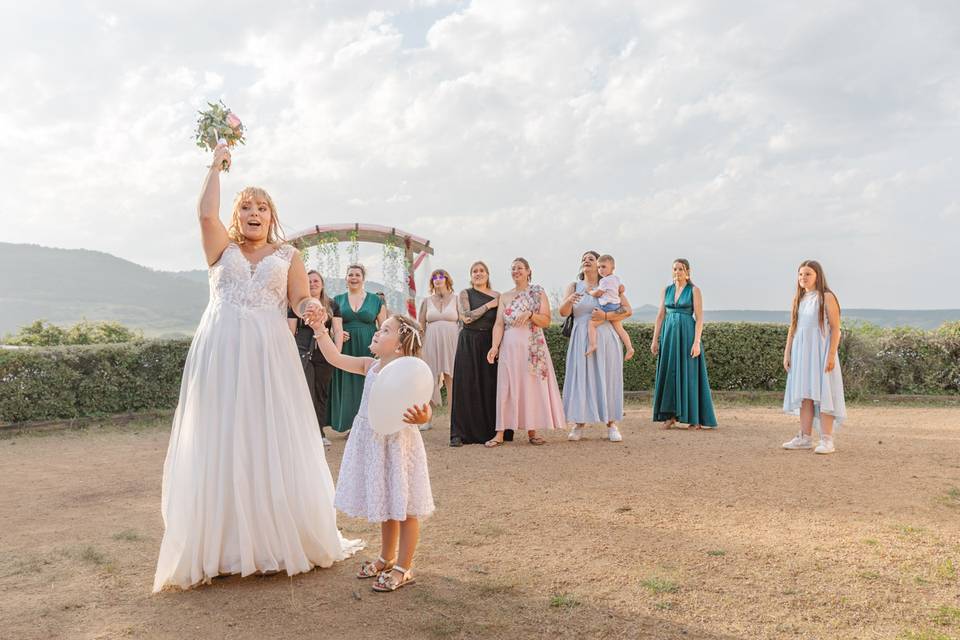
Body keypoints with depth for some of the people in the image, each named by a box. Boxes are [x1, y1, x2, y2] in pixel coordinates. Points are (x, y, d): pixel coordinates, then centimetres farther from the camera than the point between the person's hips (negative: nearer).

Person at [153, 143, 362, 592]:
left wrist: (310, 309, -18)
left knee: (273, 445, 1)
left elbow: (302, 300, 5)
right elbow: (206, 214, -5)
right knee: (220, 445, 1)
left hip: (269, 354, 0)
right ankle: (221, 546, 10)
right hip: (221, 353, 0)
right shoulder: (222, 249, 12)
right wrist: (217, 165, 3)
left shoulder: (287, 256, 13)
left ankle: (282, 539, 12)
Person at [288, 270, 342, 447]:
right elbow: (290, 331, 6)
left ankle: (319, 433, 15)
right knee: (307, 394, -10)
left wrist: (337, 352, -6)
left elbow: (338, 330, 6)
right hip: (303, 353, -2)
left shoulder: (332, 306, 12)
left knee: (321, 394, 7)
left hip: (324, 354, 2)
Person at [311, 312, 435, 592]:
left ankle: (403, 568, 19)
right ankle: (386, 558, 40)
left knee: (403, 508, 5)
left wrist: (421, 417, -49)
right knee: (385, 505, 22)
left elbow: (423, 409, -26)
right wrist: (319, 328, -2)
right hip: (373, 441, 8)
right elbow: (335, 357, 5)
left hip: (397, 442, -8)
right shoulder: (370, 366, 4)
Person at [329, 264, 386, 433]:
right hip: (345, 348, 1)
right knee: (348, 386, 2)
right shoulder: (338, 300, 10)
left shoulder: (375, 300, 7)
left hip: (368, 349, -1)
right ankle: (351, 425, 10)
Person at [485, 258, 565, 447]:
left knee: (532, 386, 0)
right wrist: (494, 346, -12)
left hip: (533, 347, -1)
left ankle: (532, 431, 9)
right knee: (506, 387, -2)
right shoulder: (505, 297, 11)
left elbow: (546, 321, 0)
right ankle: (500, 433, -1)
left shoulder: (538, 293, 6)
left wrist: (530, 314, -18)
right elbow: (499, 324, 2)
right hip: (510, 346, 1)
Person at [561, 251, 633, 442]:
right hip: (581, 340, 1)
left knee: (607, 379, 0)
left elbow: (628, 310, -3)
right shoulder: (574, 287, 9)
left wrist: (605, 315, -17)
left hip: (605, 340, -1)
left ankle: (611, 424, 6)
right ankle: (579, 424, 3)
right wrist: (569, 301, -27)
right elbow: (563, 312, -5)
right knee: (580, 379, -2)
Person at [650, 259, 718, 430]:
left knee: (689, 374, -3)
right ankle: (671, 415, 10)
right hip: (669, 334, 4)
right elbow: (660, 316, 10)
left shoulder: (694, 290, -2)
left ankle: (695, 418, 4)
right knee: (669, 373, 3)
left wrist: (696, 342, -16)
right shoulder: (667, 290, 11)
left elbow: (699, 317, -8)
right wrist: (655, 339, 3)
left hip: (687, 334, -4)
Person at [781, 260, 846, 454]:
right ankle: (805, 438, 11)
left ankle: (826, 440, -2)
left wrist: (831, 355, -15)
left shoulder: (827, 297, -4)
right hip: (801, 352, 5)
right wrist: (787, 354, 12)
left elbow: (835, 328, -8)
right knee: (804, 395, 6)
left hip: (820, 351, -5)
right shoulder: (798, 299, 13)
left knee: (822, 394, -5)